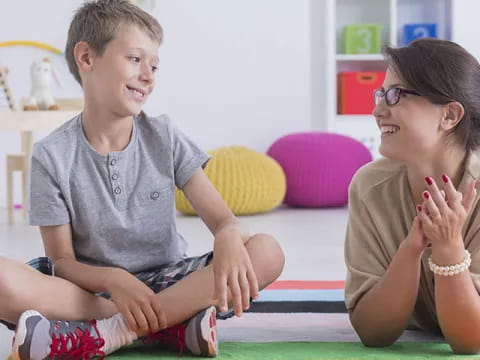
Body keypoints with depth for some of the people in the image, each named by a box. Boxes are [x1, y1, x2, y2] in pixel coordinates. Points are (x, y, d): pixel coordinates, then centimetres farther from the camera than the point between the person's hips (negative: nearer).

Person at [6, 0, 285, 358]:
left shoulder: (165, 137, 0)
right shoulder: (53, 156, -5)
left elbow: (222, 219, -4)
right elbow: (62, 260, -5)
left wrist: (229, 238, -30)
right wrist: (113, 279, -28)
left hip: (166, 281, 2)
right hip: (92, 287, -2)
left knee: (267, 252, -24)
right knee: (6, 279, -32)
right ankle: (172, 323, -28)